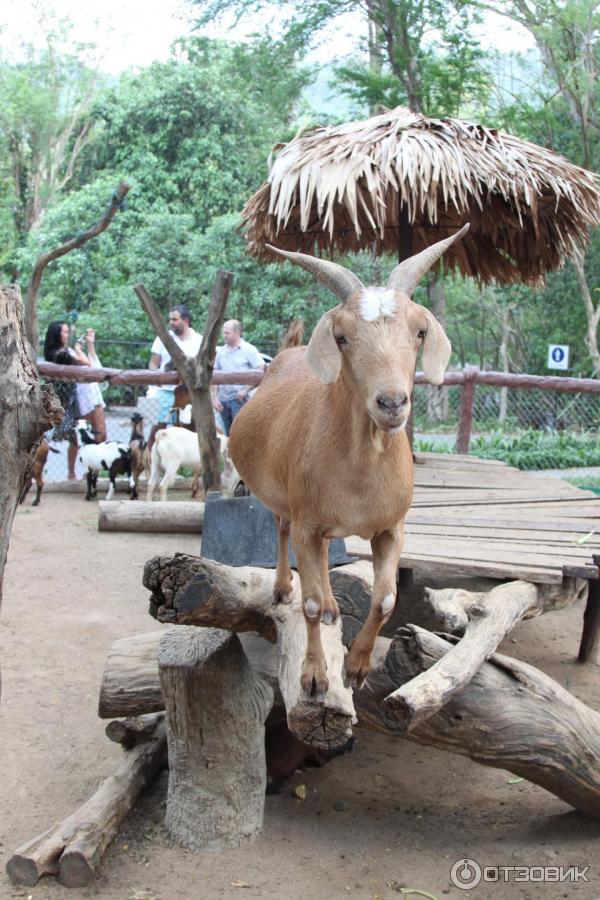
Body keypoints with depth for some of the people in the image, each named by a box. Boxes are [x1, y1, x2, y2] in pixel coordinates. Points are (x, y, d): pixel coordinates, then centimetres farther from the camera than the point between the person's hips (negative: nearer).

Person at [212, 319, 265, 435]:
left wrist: (245, 390, -12)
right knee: (228, 435, 11)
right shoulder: (221, 351, 11)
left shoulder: (249, 349, -3)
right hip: (223, 399, 5)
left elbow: (261, 371, -7)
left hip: (239, 399, -5)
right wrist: (215, 398, 5)